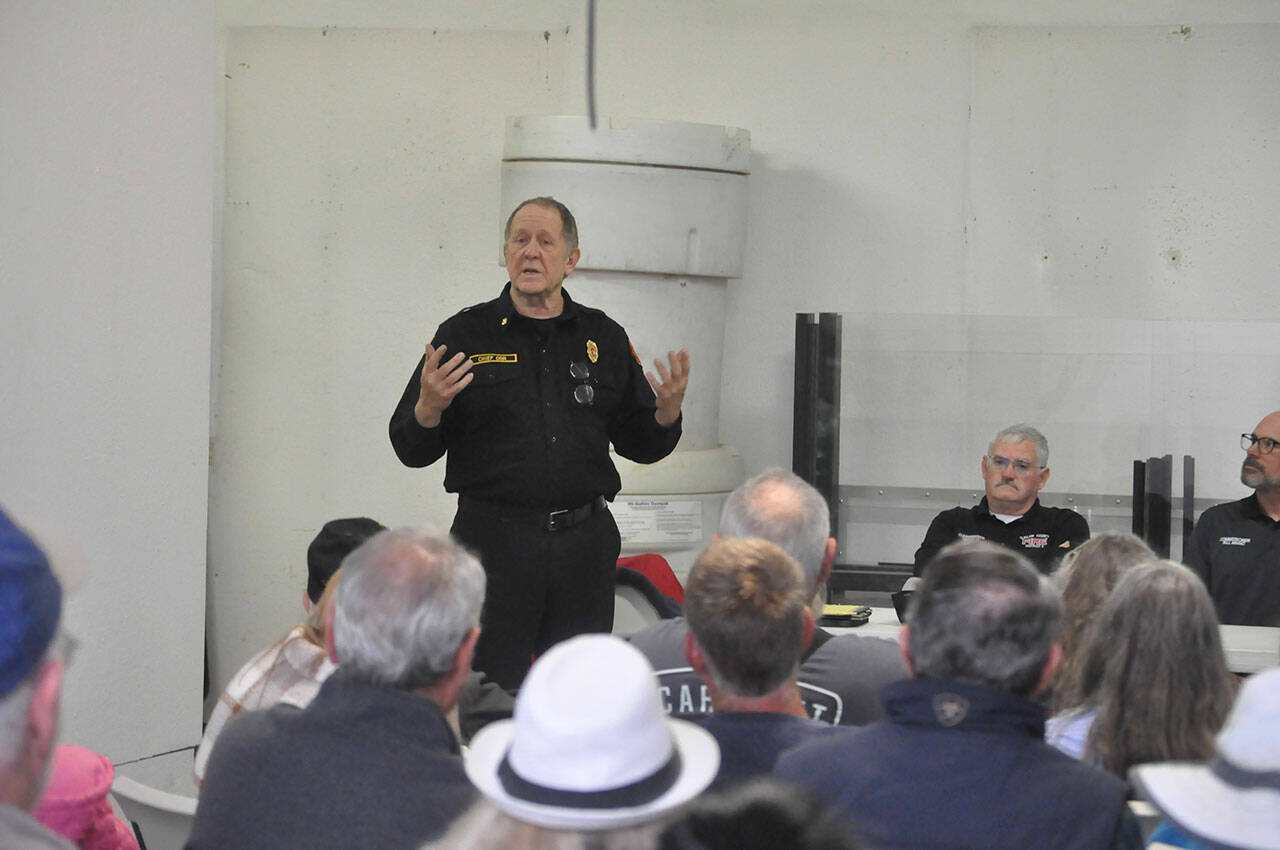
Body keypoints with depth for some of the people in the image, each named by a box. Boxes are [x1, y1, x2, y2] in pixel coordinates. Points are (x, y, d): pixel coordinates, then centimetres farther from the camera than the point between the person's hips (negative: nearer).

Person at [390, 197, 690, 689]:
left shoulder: (605, 339, 11)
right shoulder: (464, 336, 3)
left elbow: (639, 445, 14)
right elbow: (411, 451, 1)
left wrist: (667, 412, -6)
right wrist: (429, 408, -20)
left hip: (585, 542, 3)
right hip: (493, 538, -3)